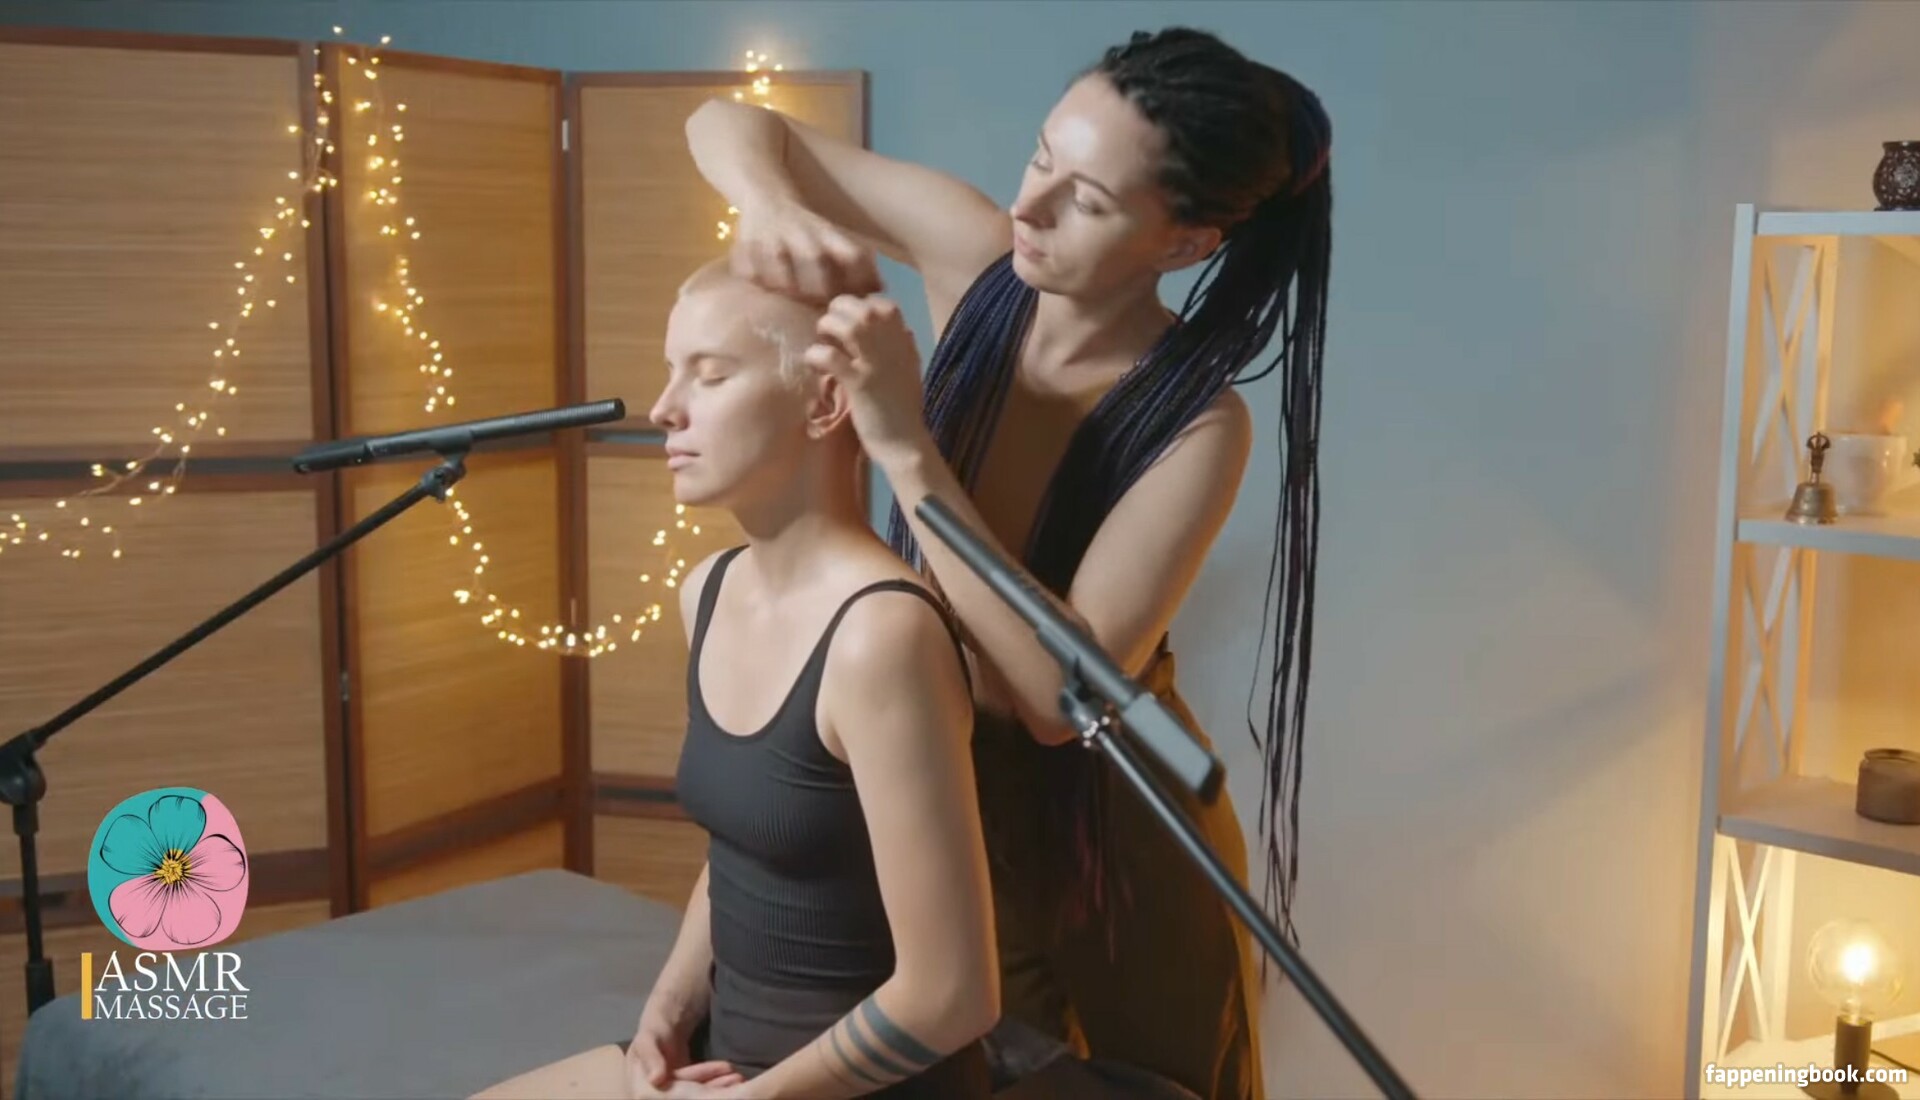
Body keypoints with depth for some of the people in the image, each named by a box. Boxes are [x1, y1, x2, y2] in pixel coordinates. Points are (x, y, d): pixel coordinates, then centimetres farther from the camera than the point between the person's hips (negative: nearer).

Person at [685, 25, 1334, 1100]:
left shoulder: (1197, 425, -27)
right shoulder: (977, 258, -15)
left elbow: (1063, 693, -34)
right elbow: (732, 123, -8)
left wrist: (903, 446, -37)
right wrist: (772, 205, -31)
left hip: (1107, 825, -4)